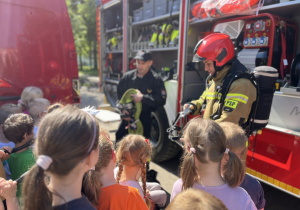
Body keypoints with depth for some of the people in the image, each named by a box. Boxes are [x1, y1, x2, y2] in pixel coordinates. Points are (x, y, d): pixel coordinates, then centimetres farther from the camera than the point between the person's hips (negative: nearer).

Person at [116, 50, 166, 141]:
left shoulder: (156, 79, -7)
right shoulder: (128, 76, 3)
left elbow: (161, 100, -15)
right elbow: (120, 94, 9)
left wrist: (142, 98, -20)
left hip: (144, 119, -3)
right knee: (119, 136, 7)